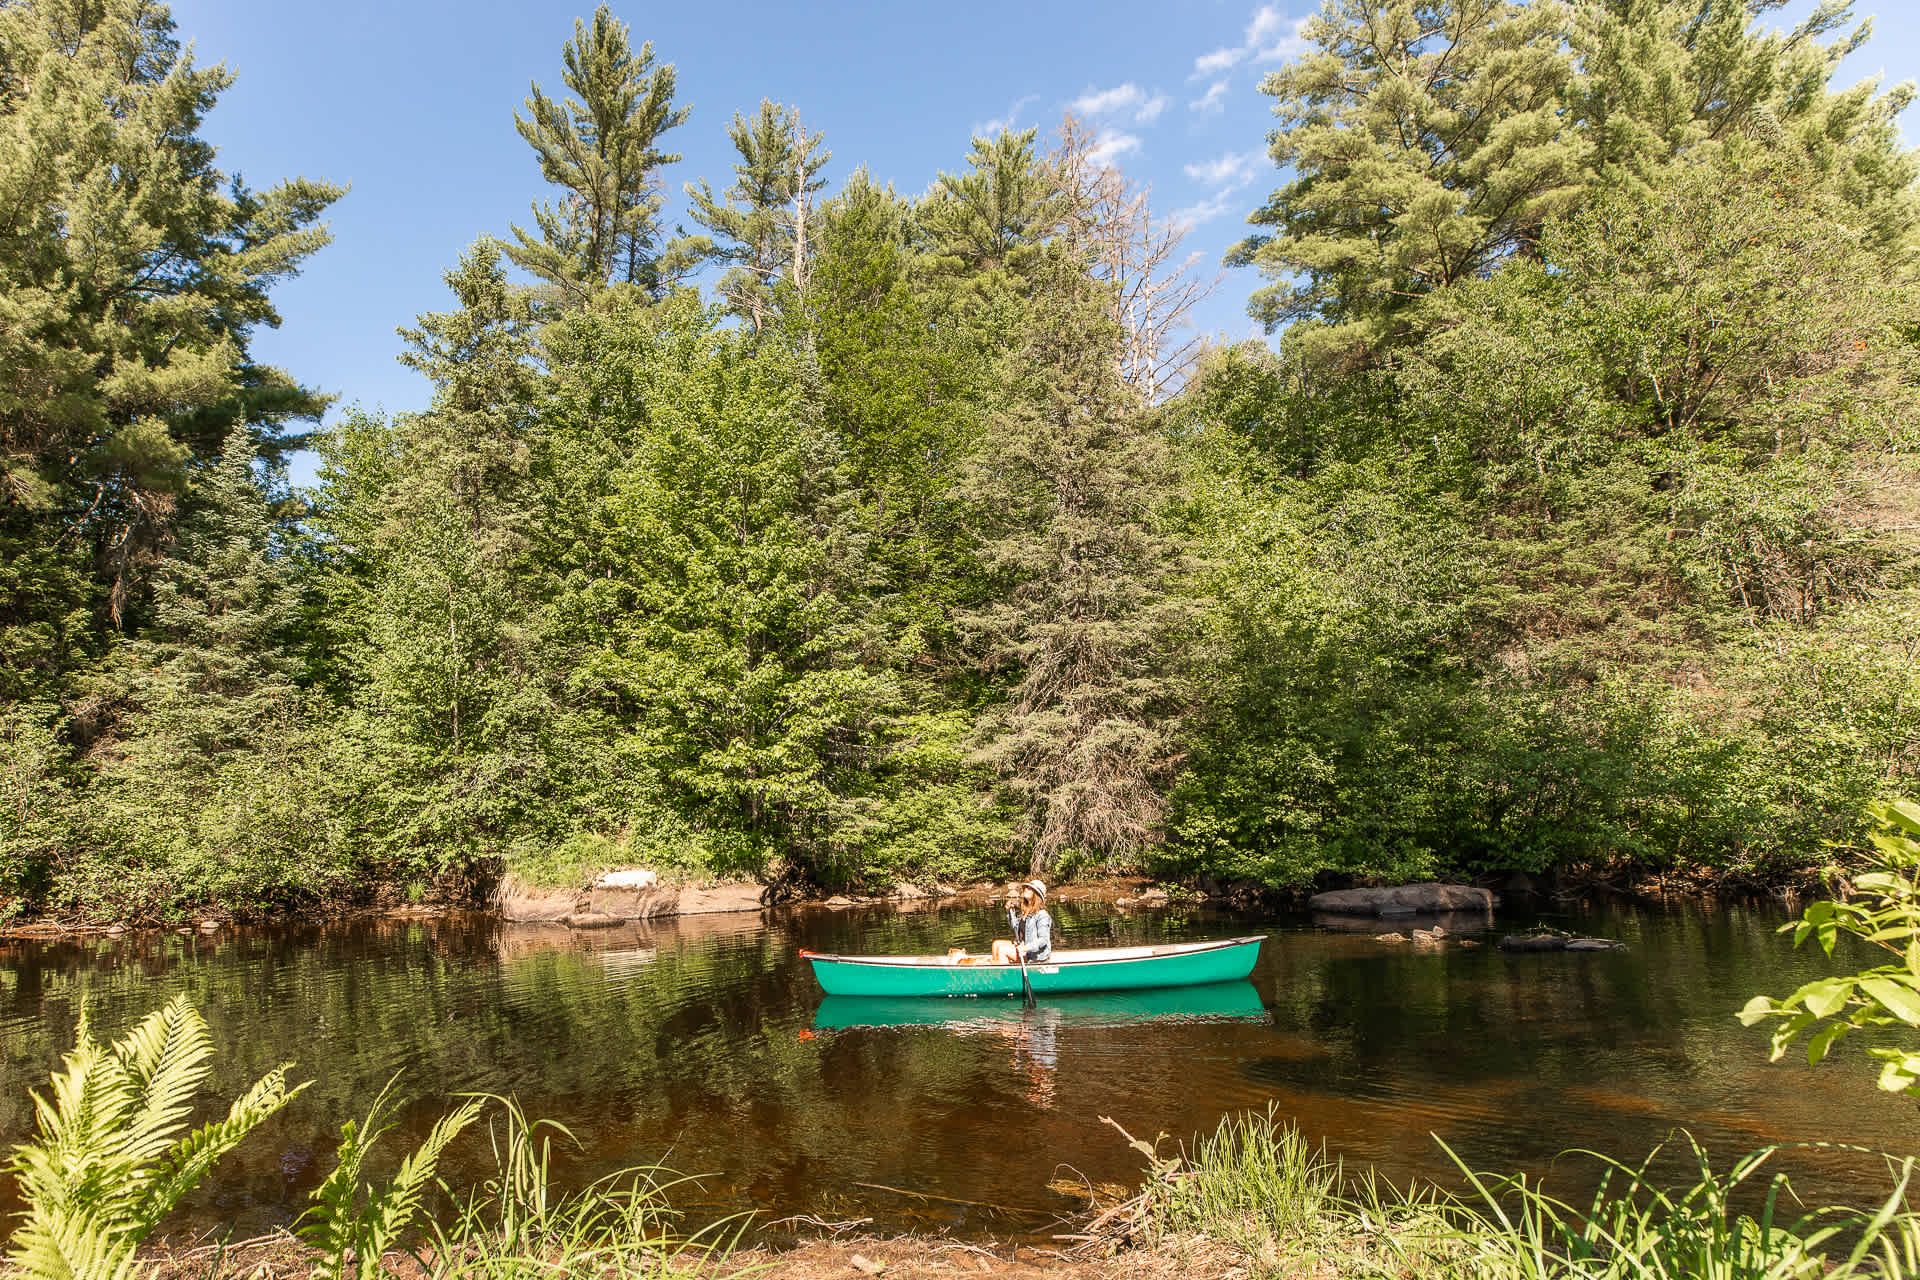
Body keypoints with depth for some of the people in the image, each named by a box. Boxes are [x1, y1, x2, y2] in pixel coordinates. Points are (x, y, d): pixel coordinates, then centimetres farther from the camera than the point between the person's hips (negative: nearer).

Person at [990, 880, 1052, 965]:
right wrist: (1010, 912, 13)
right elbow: (1016, 928, 23)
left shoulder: (1042, 915, -20)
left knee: (1002, 950, -19)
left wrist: (1025, 948, -33)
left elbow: (1043, 940, -25)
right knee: (996, 944, 6)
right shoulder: (1026, 911, 10)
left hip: (1036, 954, -10)